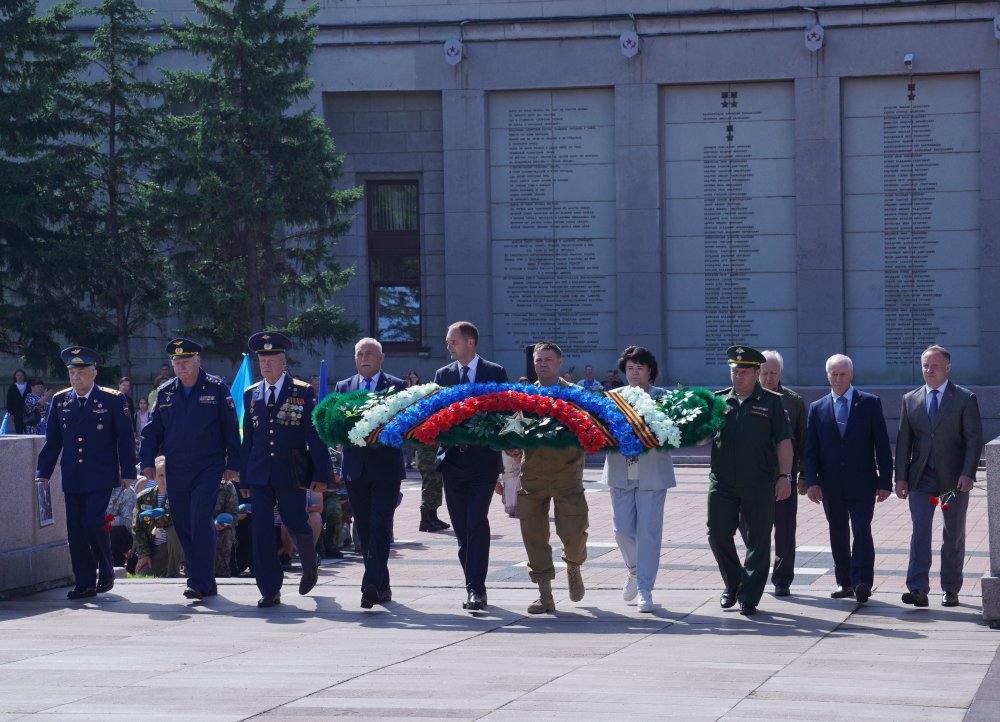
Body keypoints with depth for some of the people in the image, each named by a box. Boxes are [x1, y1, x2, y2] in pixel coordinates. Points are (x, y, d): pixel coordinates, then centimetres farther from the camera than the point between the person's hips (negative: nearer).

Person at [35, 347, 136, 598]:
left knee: (93, 520, -15)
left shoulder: (112, 400, -2)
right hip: (72, 477, 4)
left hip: (101, 475, -4)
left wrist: (128, 473, -4)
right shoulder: (60, 401, 8)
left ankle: (106, 571, 7)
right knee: (75, 528, 1)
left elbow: (126, 439, 0)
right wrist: (43, 473, 8)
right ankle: (84, 584, 8)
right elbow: (52, 441, 12)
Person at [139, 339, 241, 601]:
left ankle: (199, 582, -14)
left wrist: (232, 464, -3)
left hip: (208, 468, -5)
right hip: (176, 469, 5)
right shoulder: (165, 392, 10)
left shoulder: (217, 389, -1)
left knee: (200, 522, -15)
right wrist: (147, 461, 2)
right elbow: (153, 430, 13)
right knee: (183, 526, 6)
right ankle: (206, 582, 17)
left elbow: (231, 429, 1)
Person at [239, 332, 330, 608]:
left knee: (297, 524, 3)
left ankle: (311, 565, 35)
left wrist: (321, 475, -8)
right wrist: (244, 478, 11)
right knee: (261, 530, -3)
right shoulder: (251, 395, 11)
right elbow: (247, 439, 14)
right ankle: (270, 591, 2)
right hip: (259, 474, 3)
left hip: (291, 472, -3)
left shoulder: (303, 392, 0)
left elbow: (315, 435, -2)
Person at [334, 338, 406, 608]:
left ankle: (371, 585, -19)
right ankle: (382, 587, 17)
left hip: (386, 467, -4)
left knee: (380, 528, -12)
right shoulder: (342, 388, 15)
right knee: (364, 531, 7)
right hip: (355, 469, 4)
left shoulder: (397, 386, 4)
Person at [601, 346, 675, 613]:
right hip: (620, 473, 2)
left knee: (648, 531, -3)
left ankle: (645, 588, 5)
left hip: (652, 474, -2)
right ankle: (635, 570, 31)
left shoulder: (663, 397, 3)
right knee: (622, 530, 2)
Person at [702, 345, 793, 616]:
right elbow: (702, 438, 13)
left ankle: (749, 597, 10)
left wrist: (785, 476, -6)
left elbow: (783, 441, 2)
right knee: (718, 534, -1)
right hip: (722, 482, 2)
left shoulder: (771, 402, 4)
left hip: (759, 484, -2)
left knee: (758, 541, 0)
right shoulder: (718, 400, 11)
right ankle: (732, 583, 22)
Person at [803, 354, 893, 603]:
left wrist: (885, 481, -4)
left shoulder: (870, 403, 3)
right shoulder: (817, 408, 9)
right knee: (838, 534, 8)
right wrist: (812, 481, -7)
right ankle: (844, 582, 17)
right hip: (831, 484, 3)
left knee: (862, 531, -11)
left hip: (862, 483, -3)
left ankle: (862, 582, -16)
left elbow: (882, 445, 1)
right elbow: (810, 449, 6)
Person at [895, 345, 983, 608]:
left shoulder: (965, 398, 0)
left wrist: (968, 474, -15)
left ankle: (950, 590, 15)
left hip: (954, 479, -2)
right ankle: (918, 589, -15)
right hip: (921, 478, 2)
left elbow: (974, 438, -4)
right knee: (920, 531, -10)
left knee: (953, 536, 6)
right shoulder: (910, 399, 9)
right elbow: (903, 441, 9)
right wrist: (901, 477, 1)